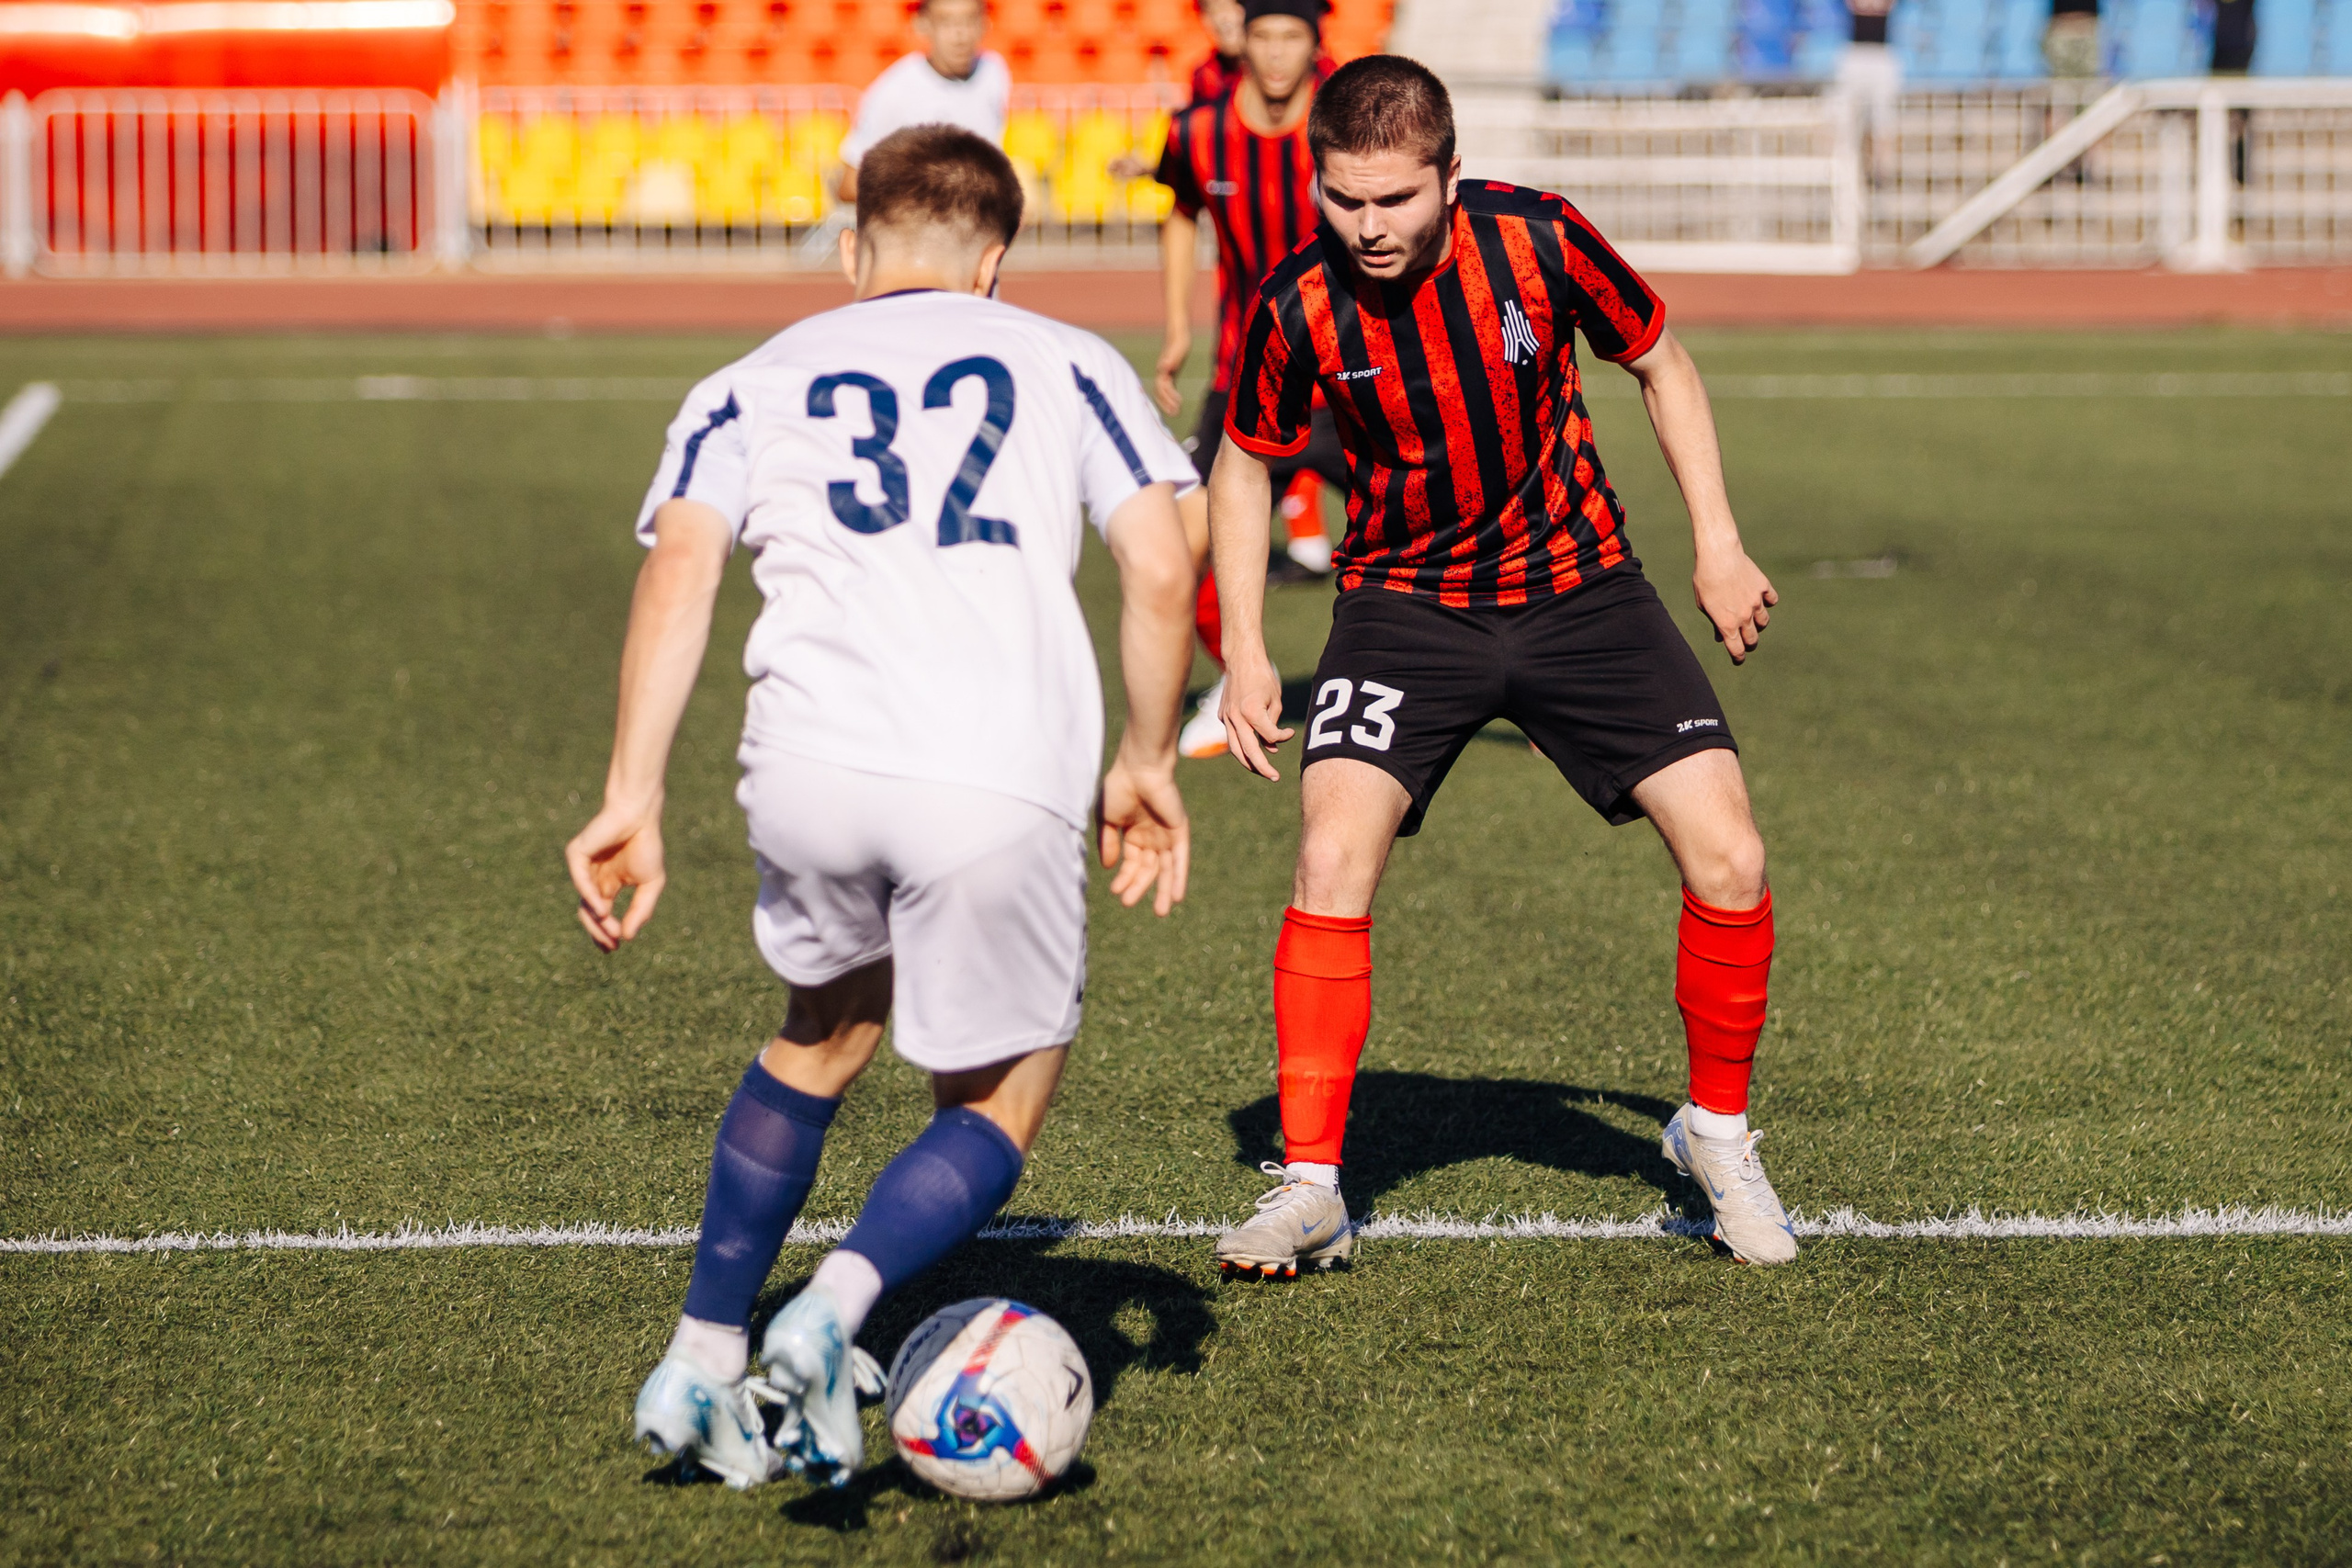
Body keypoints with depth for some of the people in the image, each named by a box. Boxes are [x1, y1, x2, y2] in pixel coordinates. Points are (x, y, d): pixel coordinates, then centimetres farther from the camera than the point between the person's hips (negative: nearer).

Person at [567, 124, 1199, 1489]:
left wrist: (634, 801, 2)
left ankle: (705, 1366, 27)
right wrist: (1148, 763, 20)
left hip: (811, 764, 2)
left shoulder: (755, 387, 23)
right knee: (999, 1110, 16)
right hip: (1004, 786, -2)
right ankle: (832, 1314, -10)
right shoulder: (1067, 364, 21)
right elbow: (1163, 573, 7)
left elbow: (680, 572, 6)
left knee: (824, 1035, 30)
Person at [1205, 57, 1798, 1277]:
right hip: (1406, 603, -1)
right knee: (1332, 861, -22)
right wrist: (1244, 652, -5)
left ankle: (1716, 1132, 15)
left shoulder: (1536, 239, -18)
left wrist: (1717, 543, -5)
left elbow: (1660, 364, 0)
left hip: (1578, 590, 1)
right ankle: (1309, 1188, -11)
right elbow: (1244, 460, 2)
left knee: (1728, 861, -10)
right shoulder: (1299, 307, -17)